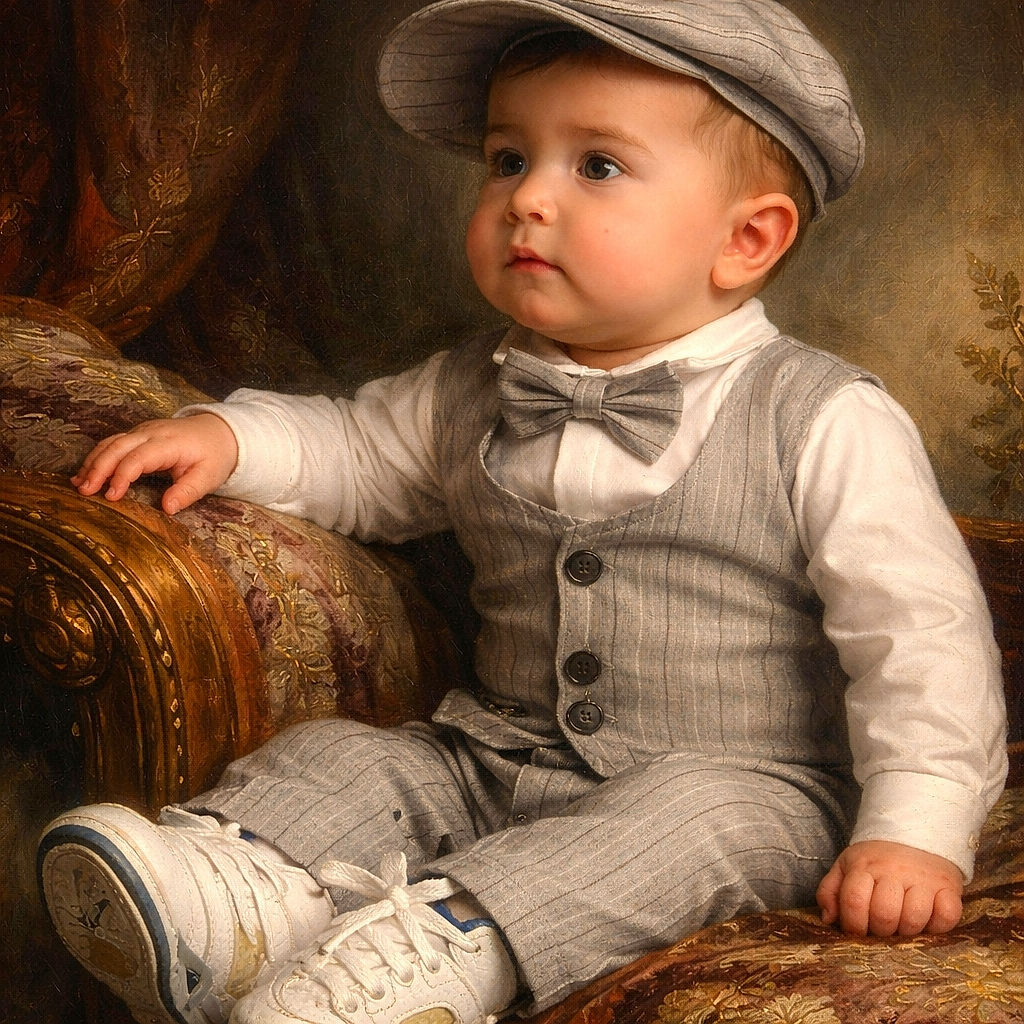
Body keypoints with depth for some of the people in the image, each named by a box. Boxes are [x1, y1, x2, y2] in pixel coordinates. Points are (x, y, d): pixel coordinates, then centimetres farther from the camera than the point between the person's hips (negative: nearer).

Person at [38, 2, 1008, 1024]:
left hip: (741, 781, -4)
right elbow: (358, 454, 23)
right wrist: (232, 436, 3)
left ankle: (449, 941, -46)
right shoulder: (467, 394, 6)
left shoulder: (823, 423, -11)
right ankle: (248, 890, -38)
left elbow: (918, 628, -12)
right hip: (497, 758, 5)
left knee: (690, 812, -35)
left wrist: (915, 826, -21)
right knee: (334, 754, -13)